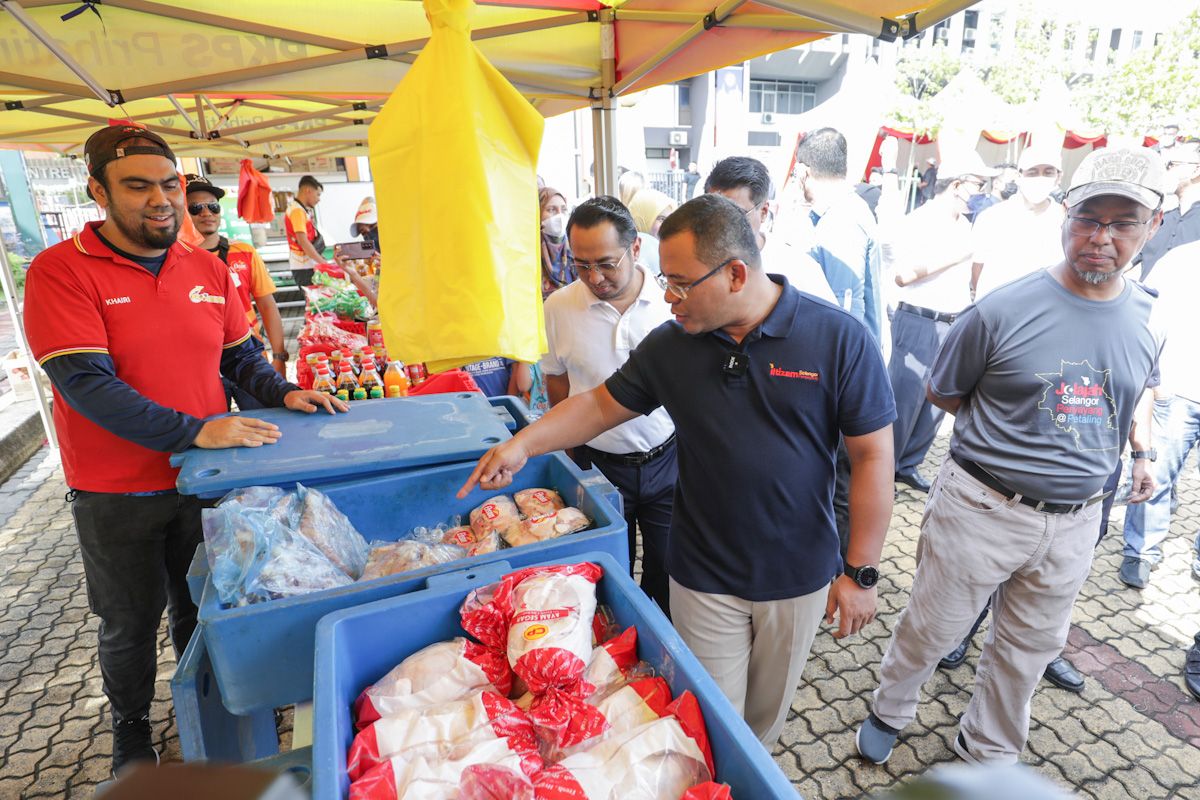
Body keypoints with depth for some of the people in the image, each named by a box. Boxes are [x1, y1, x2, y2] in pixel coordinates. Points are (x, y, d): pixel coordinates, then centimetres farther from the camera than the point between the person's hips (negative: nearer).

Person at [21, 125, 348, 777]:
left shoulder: (209, 270, 1)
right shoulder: (61, 271, -14)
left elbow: (240, 354, 8)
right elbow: (85, 382, -23)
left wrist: (283, 393, -11)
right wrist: (194, 430, -31)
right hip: (116, 496, -3)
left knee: (200, 610, 21)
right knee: (130, 625, 18)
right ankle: (131, 730, 44)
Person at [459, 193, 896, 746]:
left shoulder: (839, 339, -16)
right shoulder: (670, 345, -7)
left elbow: (873, 457, -12)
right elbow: (602, 404, 4)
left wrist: (860, 573, -10)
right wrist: (524, 444, -8)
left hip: (799, 576, 0)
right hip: (704, 576, 1)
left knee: (768, 711, 24)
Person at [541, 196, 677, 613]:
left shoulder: (672, 300, -10)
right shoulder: (558, 308, -8)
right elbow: (557, 380, 6)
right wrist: (579, 459, 5)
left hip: (666, 459, 0)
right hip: (599, 464, 1)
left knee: (666, 575, 15)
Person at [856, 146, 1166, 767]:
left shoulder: (1147, 320, 0)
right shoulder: (1003, 312, -15)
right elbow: (943, 393, -2)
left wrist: (1141, 450, 10)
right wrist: (1008, 433, -5)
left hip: (1074, 521, 5)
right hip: (983, 508, -4)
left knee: (1030, 648, 21)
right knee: (931, 628, 11)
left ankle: (988, 752, 47)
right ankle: (890, 710, 42)